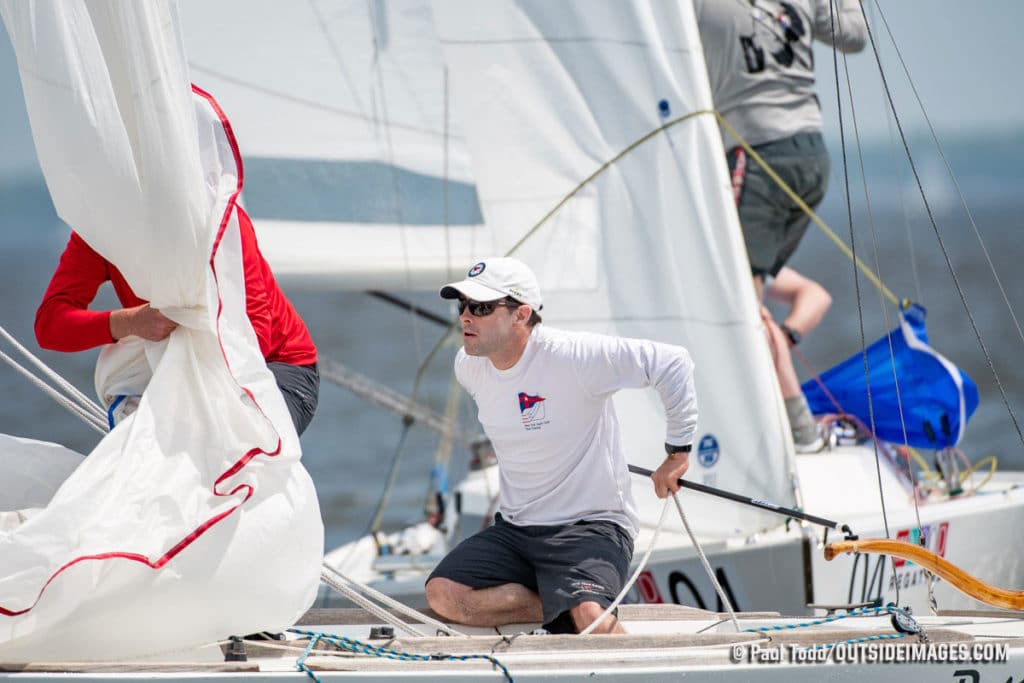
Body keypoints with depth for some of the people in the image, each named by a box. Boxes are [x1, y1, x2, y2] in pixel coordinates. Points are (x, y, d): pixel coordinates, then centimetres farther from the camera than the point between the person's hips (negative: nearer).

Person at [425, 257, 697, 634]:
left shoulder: (573, 356, -19)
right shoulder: (468, 366, 1)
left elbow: (672, 363, -16)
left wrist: (678, 451, -10)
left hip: (591, 524, -7)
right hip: (514, 529, 7)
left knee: (590, 616, -35)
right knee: (442, 594, -18)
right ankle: (560, 606, -9)